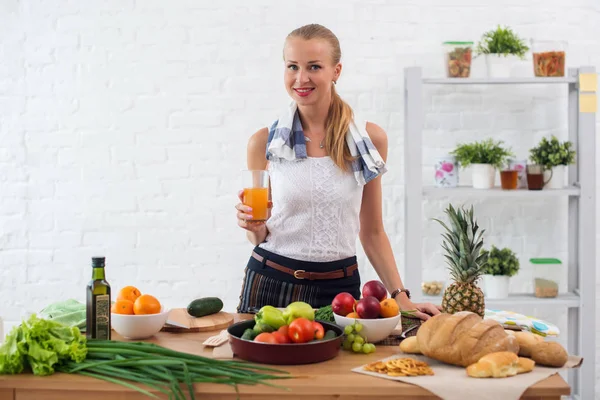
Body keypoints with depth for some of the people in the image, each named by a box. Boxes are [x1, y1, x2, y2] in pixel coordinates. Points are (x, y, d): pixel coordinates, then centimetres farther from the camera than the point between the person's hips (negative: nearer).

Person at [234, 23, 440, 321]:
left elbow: (372, 232, 5)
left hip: (339, 286, 0)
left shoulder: (370, 139, -3)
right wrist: (254, 226, -17)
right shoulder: (264, 142, -4)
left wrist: (400, 297, 0)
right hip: (270, 284, 0)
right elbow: (260, 236, 5)